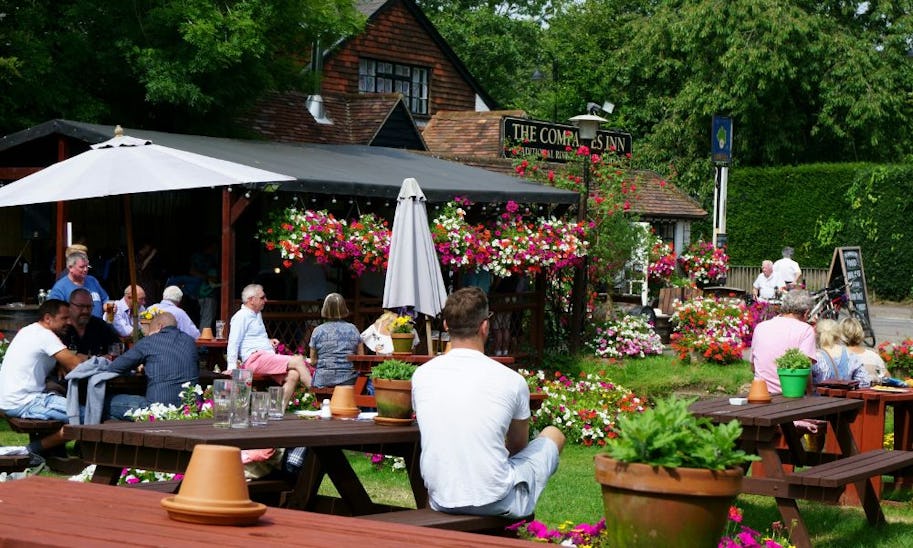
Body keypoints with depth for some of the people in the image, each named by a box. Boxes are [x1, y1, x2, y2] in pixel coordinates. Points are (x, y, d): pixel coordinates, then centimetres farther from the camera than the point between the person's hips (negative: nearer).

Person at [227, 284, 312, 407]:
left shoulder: (257, 315, 26)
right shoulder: (241, 316, -3)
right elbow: (233, 343, -12)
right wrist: (232, 367, -20)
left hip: (268, 357, 9)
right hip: (255, 359, -9)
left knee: (293, 375, -20)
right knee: (298, 360, -20)